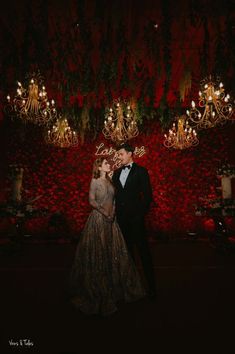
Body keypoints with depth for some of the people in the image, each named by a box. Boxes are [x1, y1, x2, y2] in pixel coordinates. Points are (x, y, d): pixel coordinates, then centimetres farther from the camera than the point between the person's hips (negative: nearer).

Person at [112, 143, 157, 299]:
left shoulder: (141, 171, -1)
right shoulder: (116, 172, 14)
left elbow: (148, 195, -4)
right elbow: (114, 193, 14)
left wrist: (142, 212, -8)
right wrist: (115, 211, 5)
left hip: (135, 217, -5)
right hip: (121, 217, 5)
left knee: (143, 250, 1)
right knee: (127, 249, 13)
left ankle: (151, 286, 14)